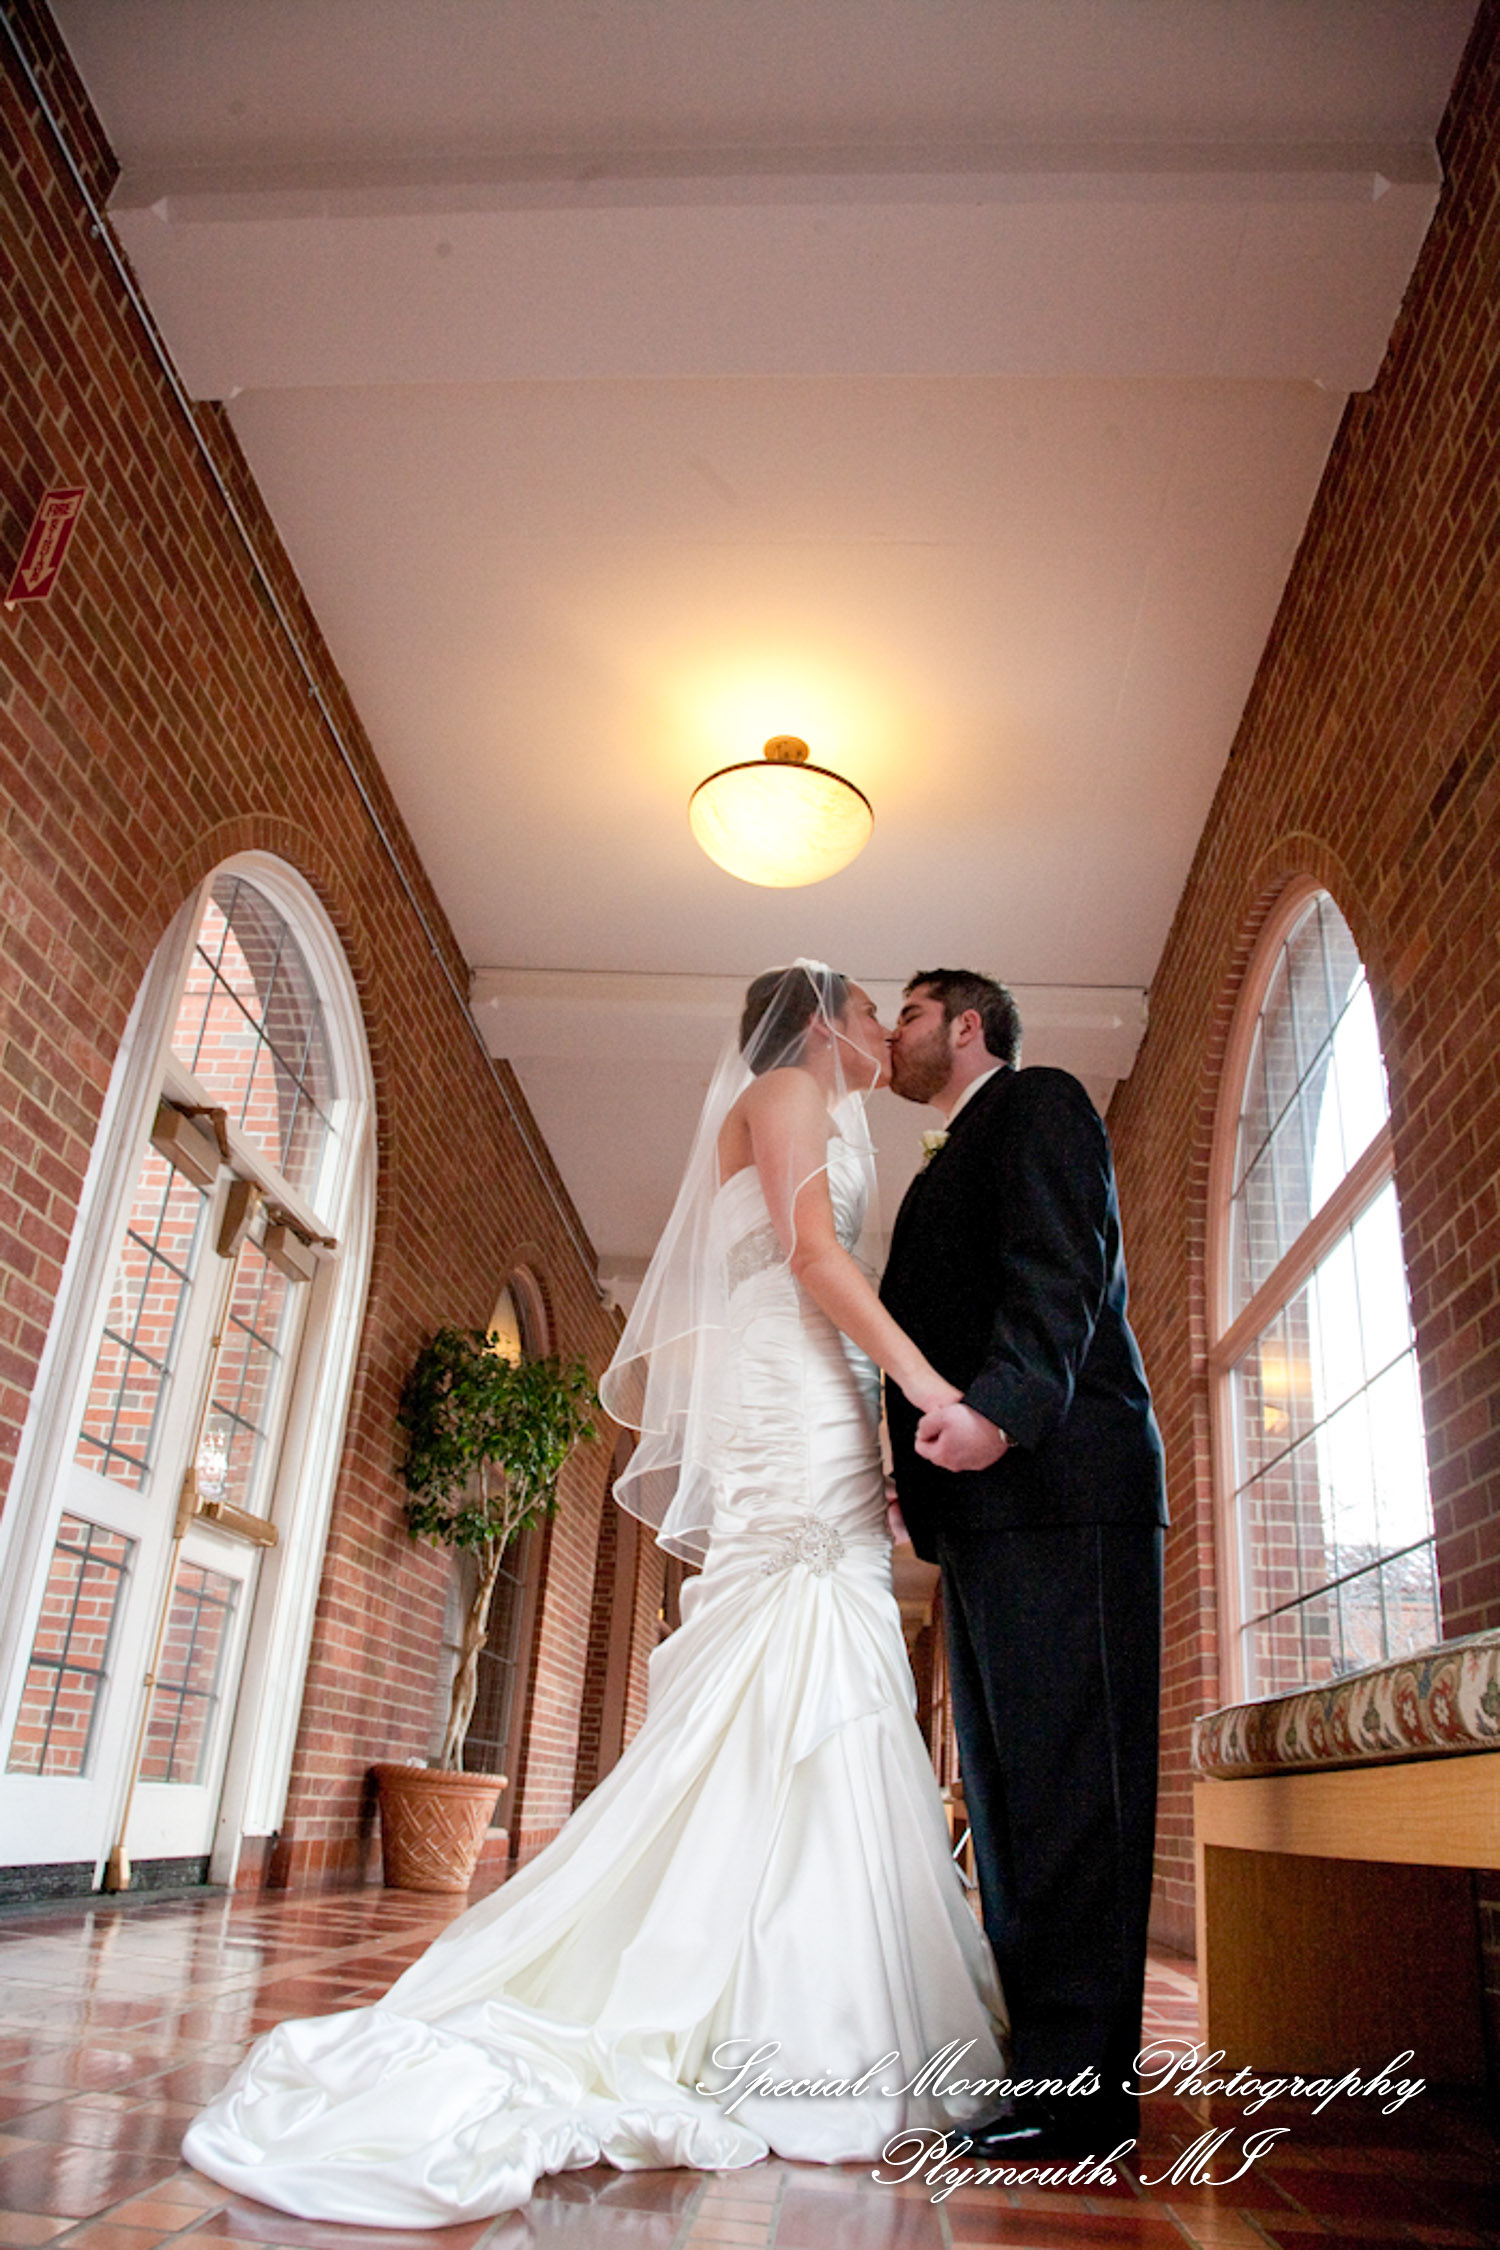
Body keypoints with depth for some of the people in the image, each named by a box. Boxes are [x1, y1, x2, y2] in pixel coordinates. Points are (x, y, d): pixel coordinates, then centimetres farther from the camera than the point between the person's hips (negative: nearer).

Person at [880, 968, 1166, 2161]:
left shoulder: (1040, 1103, 3)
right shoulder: (946, 1172, 30)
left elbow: (1060, 1266, -15)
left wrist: (1002, 1401, -29)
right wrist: (916, 1472, 17)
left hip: (1056, 1481, -9)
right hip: (985, 1507, 9)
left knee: (1065, 1780, -8)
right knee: (1009, 1787, 10)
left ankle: (1079, 2080, -3)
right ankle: (1032, 2052, 17)